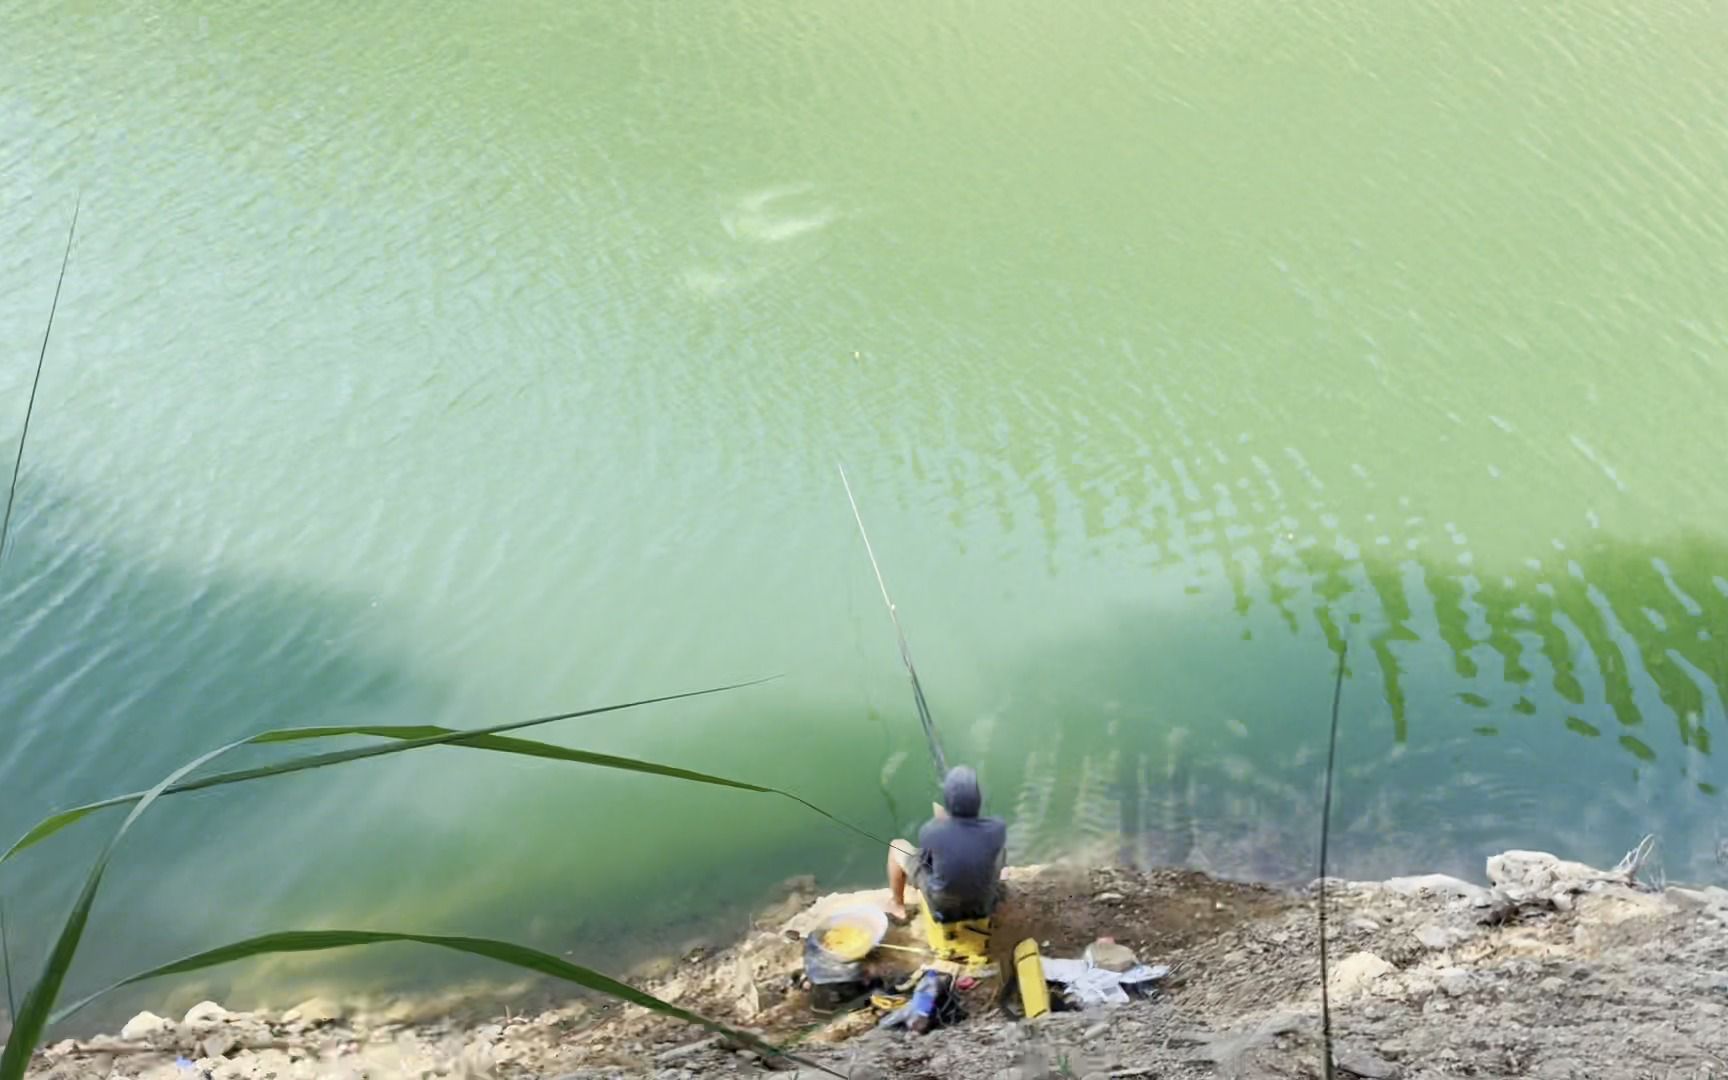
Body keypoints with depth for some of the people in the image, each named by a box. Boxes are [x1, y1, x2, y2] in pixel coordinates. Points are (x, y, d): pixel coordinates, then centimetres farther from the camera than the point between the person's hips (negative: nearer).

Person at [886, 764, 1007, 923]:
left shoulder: (932, 833, -32)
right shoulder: (997, 829, -28)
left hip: (942, 903, -1)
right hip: (982, 901, 2)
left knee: (897, 847, 19)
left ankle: (898, 907, 42)